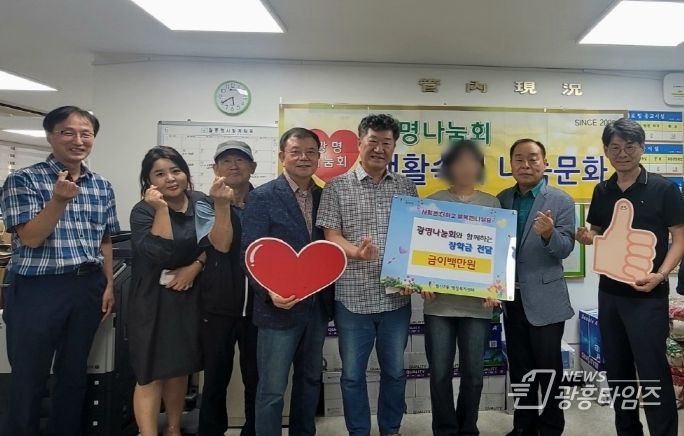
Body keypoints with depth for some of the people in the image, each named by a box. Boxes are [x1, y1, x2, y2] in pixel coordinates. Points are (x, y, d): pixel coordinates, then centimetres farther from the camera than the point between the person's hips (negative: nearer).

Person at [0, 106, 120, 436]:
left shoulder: (102, 186, 8)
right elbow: (30, 238, -13)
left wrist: (109, 285, 5)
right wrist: (59, 199, -24)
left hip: (88, 288, 4)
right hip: (37, 289, -4)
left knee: (74, 374, 16)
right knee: (29, 377, 7)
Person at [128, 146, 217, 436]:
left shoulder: (200, 202, 2)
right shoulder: (143, 211, -10)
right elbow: (158, 255, -24)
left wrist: (195, 267, -10)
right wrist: (161, 209, -26)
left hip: (189, 297, 5)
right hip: (153, 300, -4)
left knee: (180, 366, 16)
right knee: (151, 372, -4)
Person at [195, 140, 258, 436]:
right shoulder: (206, 205, 3)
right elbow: (221, 245, -14)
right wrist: (222, 204, -21)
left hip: (258, 304, 1)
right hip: (218, 305, -1)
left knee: (257, 377, 8)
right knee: (216, 377, 9)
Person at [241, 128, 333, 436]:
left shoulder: (324, 196, 7)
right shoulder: (262, 197, -8)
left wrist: (329, 296, -1)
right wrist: (270, 292, -24)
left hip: (317, 307, 6)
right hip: (280, 308, -5)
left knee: (310, 380, 19)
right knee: (272, 389, 4)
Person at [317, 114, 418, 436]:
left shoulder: (406, 188, 7)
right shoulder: (337, 187, 0)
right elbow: (331, 235, -5)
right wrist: (355, 252, -24)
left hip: (396, 296, 2)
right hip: (353, 297, -2)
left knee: (394, 370, 16)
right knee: (353, 373, 10)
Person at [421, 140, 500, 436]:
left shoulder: (491, 203, 8)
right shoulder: (433, 201, 5)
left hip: (477, 302, 1)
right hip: (439, 301, -1)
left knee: (473, 372, 8)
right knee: (439, 372, 5)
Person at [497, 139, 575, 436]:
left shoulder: (561, 201, -6)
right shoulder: (502, 199, 6)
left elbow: (566, 248, -12)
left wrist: (549, 233, -31)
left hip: (545, 300, -4)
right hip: (511, 298, 4)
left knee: (548, 368, 8)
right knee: (519, 368, 15)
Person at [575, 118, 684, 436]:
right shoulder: (602, 191, 8)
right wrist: (588, 238, -6)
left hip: (648, 295, -5)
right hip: (609, 291, 5)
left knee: (652, 371, -2)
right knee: (617, 370, 14)